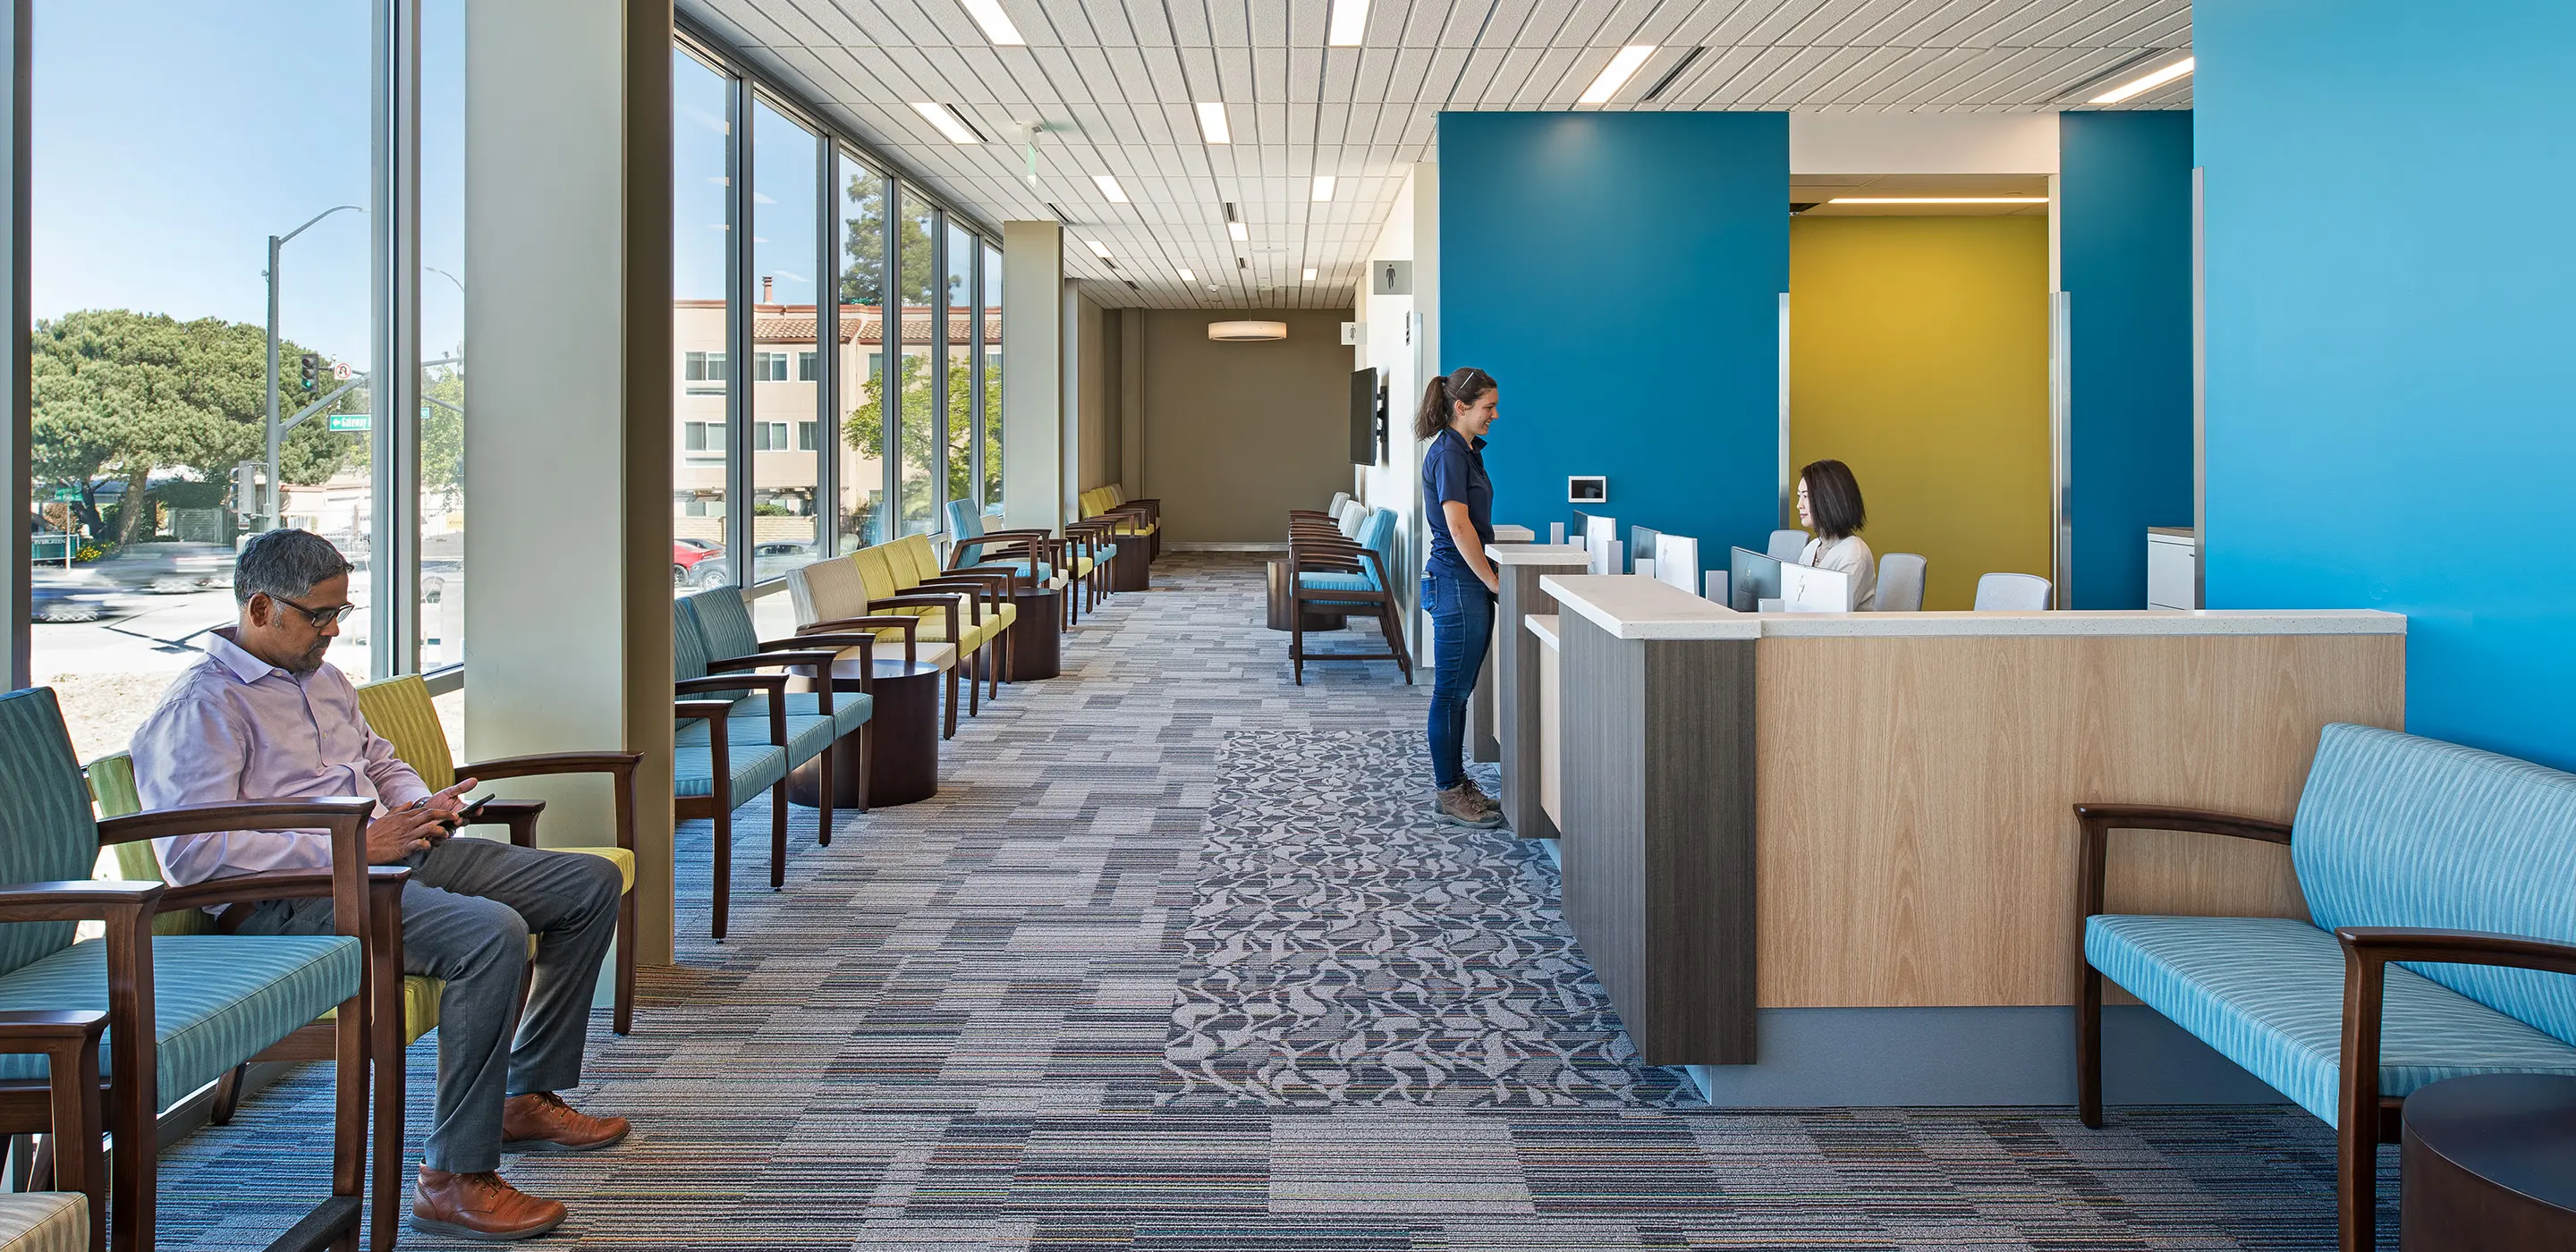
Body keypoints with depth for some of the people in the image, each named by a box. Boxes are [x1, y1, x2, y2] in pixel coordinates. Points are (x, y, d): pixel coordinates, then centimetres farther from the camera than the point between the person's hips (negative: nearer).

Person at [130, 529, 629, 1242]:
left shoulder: (323, 680, 21)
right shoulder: (198, 707, -9)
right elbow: (192, 852, -19)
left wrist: (423, 806, 8)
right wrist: (352, 847, -20)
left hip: (386, 856, 10)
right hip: (290, 898, -10)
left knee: (592, 883, 4)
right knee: (492, 933, -34)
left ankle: (528, 1097, 11)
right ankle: (454, 1177, -25)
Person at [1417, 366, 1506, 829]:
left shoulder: (1467, 451, 15)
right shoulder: (1448, 453, -15)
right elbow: (1459, 526, -21)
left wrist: (1489, 578, 15)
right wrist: (1492, 581, -15)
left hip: (1468, 585, 10)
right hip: (1456, 585, -10)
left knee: (1458, 692, 15)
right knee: (1450, 693, -1)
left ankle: (1456, 782, 24)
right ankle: (1448, 794, 7)